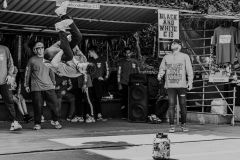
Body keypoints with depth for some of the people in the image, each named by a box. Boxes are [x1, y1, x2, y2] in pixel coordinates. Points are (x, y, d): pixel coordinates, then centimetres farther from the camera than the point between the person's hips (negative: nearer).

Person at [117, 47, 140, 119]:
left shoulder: (134, 63, 12)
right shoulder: (122, 63, 6)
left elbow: (138, 74, 15)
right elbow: (119, 73, 4)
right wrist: (119, 84, -4)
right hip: (124, 84, -1)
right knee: (124, 99, -3)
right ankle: (124, 115, 3)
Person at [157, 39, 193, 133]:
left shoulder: (185, 56, 7)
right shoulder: (166, 57, 14)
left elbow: (189, 70, 3)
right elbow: (162, 68, 13)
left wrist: (190, 81, -6)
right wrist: (160, 75, -8)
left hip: (181, 85, -1)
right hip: (170, 85, 1)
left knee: (183, 105, 1)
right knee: (171, 105, -3)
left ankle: (183, 125, 13)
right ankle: (171, 126, 1)